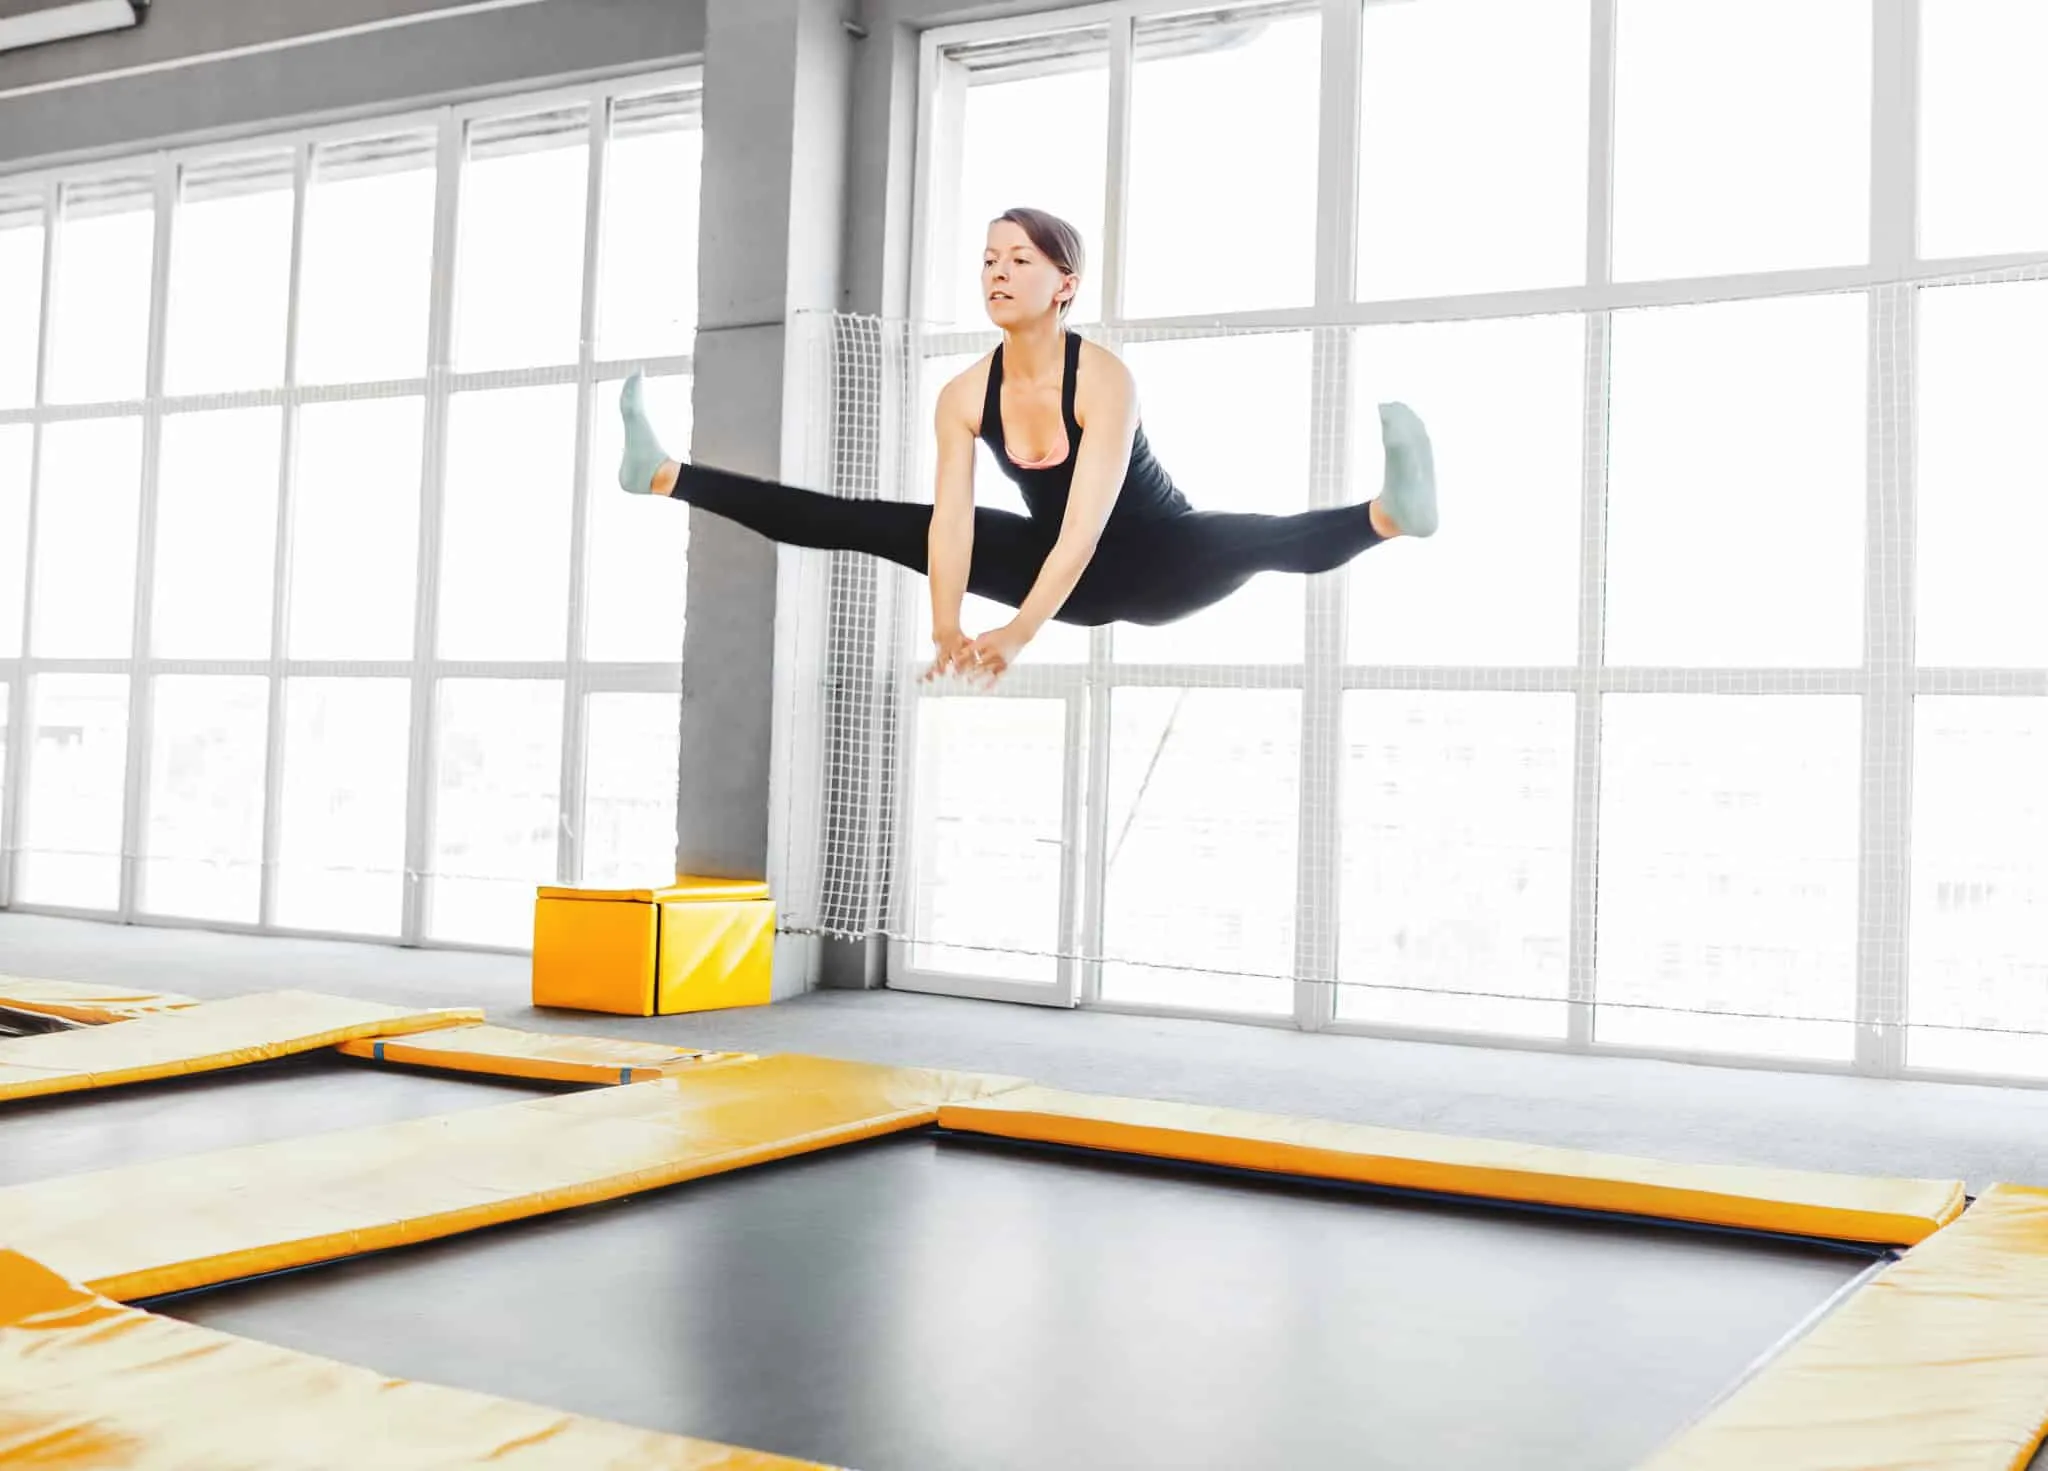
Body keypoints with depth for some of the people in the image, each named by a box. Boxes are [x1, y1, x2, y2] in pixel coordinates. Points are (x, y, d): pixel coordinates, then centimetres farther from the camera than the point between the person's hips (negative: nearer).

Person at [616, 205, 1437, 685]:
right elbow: (949, 521, -20)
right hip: (1061, 569, 5)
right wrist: (946, 629, -36)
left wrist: (1018, 634, -49)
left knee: (1255, 541, -40)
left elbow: (1087, 526, -37)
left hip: (1155, 563, -5)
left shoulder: (1106, 380, -28)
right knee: (871, 524, 1)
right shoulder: (964, 396, -12)